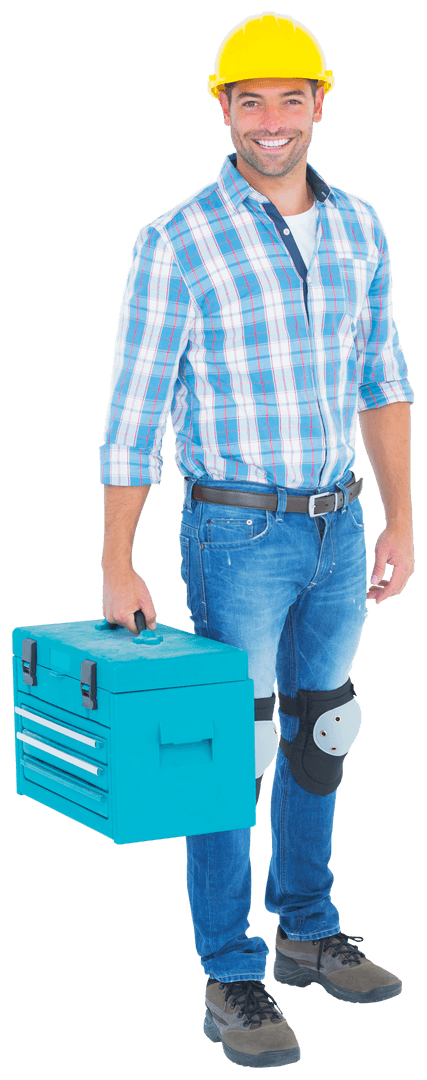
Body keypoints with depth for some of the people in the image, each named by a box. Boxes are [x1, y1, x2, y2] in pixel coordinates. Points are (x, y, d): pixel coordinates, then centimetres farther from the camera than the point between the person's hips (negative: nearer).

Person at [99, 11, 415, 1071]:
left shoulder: (358, 226, 5)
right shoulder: (176, 243, -12)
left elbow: (381, 382, 12)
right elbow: (133, 414, -11)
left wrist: (399, 520, 7)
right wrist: (116, 567, -12)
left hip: (339, 528, 6)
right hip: (236, 535, -5)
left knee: (319, 740, 17)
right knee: (231, 756, 0)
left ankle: (307, 932, 34)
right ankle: (232, 983, 11)